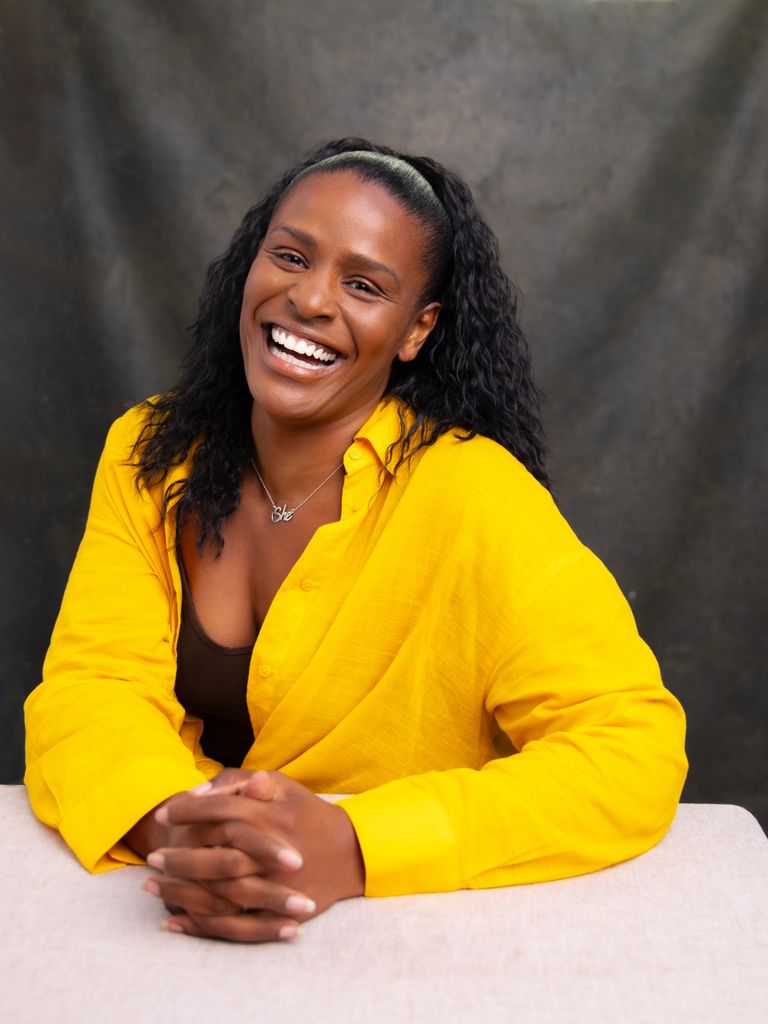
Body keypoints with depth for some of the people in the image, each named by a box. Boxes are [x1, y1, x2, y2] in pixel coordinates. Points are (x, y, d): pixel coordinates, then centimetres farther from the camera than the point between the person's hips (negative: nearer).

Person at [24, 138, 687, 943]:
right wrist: (172, 828, -27)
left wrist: (351, 847, -31)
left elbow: (632, 753, -19)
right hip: (176, 926, 3)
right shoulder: (149, 457, 0)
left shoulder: (467, 492, -15)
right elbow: (93, 686, -6)